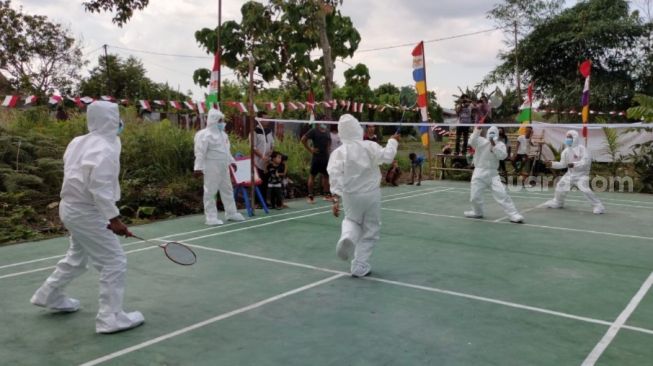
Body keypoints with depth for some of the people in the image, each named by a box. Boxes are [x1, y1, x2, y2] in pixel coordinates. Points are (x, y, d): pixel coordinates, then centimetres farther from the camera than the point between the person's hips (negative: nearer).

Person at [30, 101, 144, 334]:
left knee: (77, 257, 28)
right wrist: (114, 218, -26)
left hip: (72, 207, 10)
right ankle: (111, 318, 2)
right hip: (86, 212, -10)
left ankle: (50, 295, 44)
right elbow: (99, 188, -28)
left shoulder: (79, 142, 6)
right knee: (114, 262, -3)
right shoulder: (105, 149, -21)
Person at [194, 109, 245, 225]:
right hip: (211, 168, -9)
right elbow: (200, 153, -18)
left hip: (223, 167, 9)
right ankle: (211, 217, 3)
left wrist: (231, 161, 26)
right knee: (210, 192, -3)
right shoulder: (204, 135, -13)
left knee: (227, 190, 15)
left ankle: (231, 213, 27)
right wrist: (198, 167, -22)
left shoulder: (222, 134, 15)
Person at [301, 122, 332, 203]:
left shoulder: (327, 132, 12)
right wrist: (310, 149, -11)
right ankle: (310, 196, 4)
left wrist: (327, 149, 12)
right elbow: (303, 139, -10)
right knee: (312, 176, 0)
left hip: (325, 157, 6)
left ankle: (326, 195, 21)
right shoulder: (314, 131, -6)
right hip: (316, 157, -6)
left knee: (326, 176, 11)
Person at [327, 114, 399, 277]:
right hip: (370, 194, -2)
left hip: (350, 195, 2)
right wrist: (393, 141, 11)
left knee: (351, 220, 29)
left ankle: (347, 237, -5)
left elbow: (335, 177, -13)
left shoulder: (338, 152, -7)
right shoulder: (369, 146, -11)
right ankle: (360, 266, 14)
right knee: (370, 230, 13)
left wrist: (336, 199, -13)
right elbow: (387, 156, -6)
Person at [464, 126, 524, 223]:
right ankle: (477, 212, 36)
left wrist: (494, 145, -20)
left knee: (502, 194, -11)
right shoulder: (480, 141, 0)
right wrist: (477, 129, -29)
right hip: (479, 172, 1)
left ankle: (513, 215, -6)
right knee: (475, 196, 9)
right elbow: (472, 141, -21)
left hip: (492, 173, -1)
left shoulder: (500, 144, 2)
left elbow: (502, 156, -15)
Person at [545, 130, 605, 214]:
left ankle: (598, 206, -13)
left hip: (581, 174, -7)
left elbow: (586, 161, -26)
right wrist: (552, 164, -4)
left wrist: (574, 164, -35)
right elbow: (563, 164, 8)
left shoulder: (581, 148, -17)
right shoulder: (566, 151, 2)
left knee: (585, 189, -24)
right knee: (560, 187, 12)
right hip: (570, 173, 7)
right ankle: (557, 202, 38)